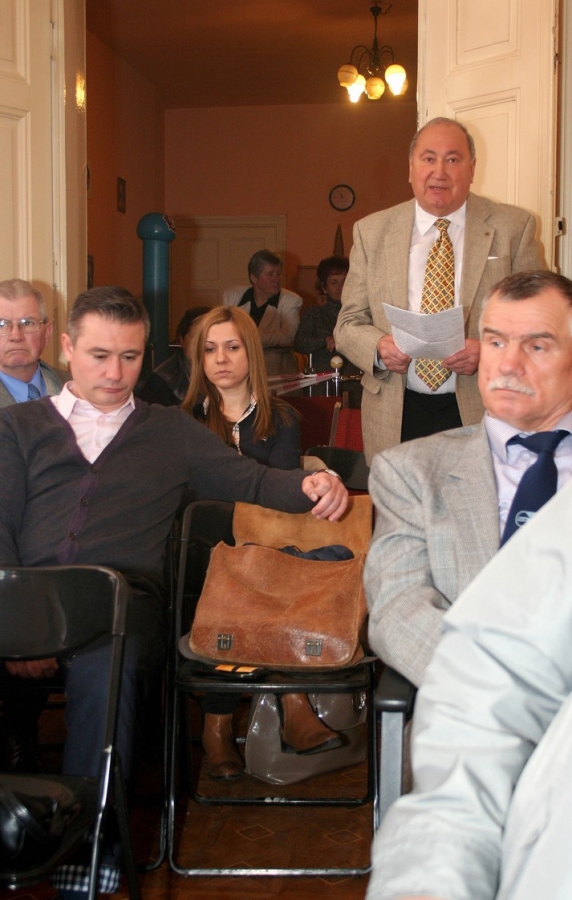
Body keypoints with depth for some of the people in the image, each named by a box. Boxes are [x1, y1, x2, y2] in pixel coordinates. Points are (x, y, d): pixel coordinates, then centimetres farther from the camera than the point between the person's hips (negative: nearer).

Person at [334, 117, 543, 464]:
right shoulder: (372, 231, 7)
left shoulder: (513, 227, 2)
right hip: (397, 418, 1)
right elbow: (349, 323, 9)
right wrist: (378, 348, -13)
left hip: (482, 412, -1)